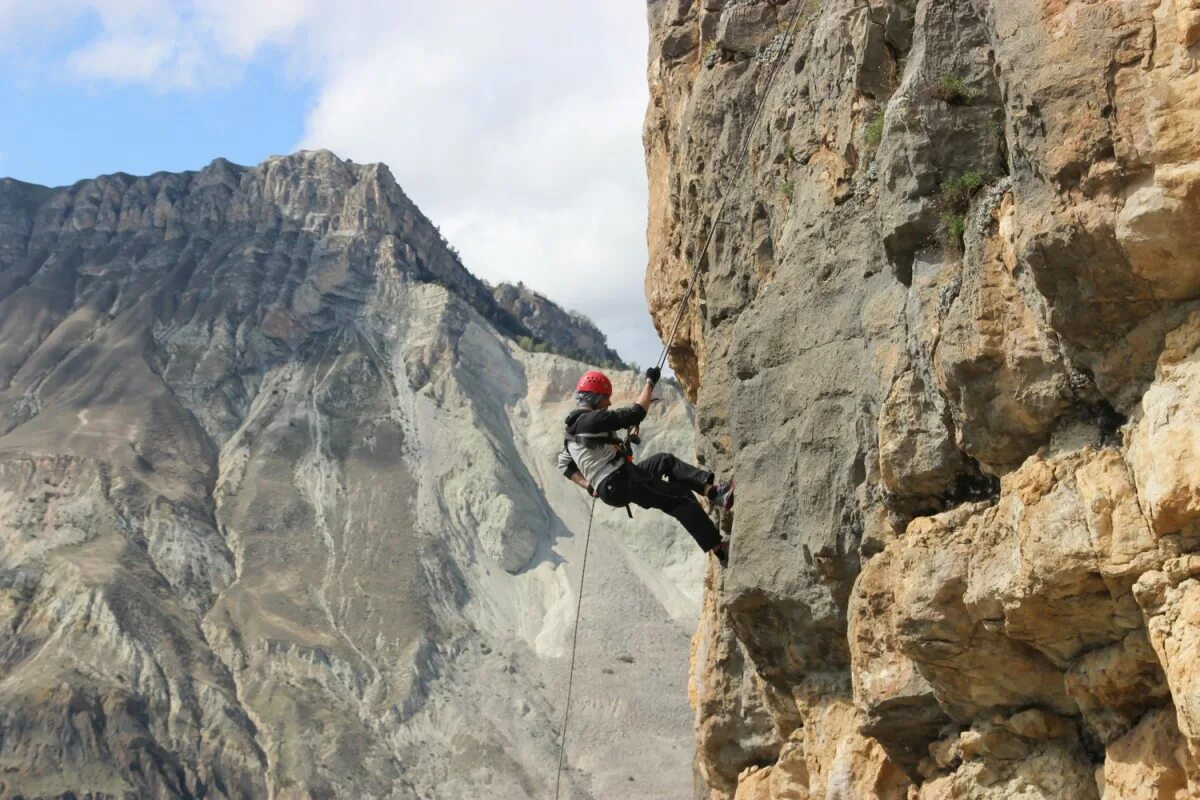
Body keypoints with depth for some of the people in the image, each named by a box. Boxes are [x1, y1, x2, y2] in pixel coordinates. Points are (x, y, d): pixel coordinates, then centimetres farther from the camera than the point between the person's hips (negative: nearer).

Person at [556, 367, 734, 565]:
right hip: (623, 484, -10)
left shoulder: (573, 427, 14)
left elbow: (564, 465, 21)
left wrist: (589, 485, 14)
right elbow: (636, 413, -16)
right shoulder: (594, 419, -15)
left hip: (610, 487, 10)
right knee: (682, 498, -5)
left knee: (666, 460, 18)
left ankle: (713, 491, 4)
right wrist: (650, 383, -4)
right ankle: (719, 549, -8)